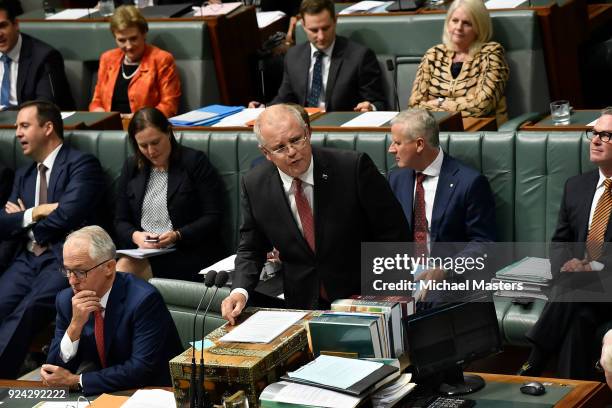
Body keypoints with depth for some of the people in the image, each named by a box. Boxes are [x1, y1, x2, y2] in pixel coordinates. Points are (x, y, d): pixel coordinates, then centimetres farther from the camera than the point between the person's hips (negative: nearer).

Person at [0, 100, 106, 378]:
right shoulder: (23, 175, 26)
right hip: (28, 259, 6)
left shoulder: (82, 164, 2)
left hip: (66, 258, -6)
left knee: (26, 310, -31)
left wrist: (23, 218, 5)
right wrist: (34, 214, -2)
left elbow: (67, 216, -11)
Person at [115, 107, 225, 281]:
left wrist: (177, 236, -17)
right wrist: (135, 236, -8)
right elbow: (121, 221, 15)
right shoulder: (131, 167, 16)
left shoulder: (195, 162, 2)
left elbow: (213, 218, -3)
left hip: (188, 252, -4)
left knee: (126, 267, -30)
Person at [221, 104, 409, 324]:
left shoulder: (353, 168, -10)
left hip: (364, 298, -3)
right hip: (302, 304, 3)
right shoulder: (254, 185, -1)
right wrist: (239, 291, -9)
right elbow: (251, 250, 10)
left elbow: (395, 234, -3)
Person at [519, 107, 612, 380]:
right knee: (579, 317, -31)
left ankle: (529, 371, -30)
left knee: (573, 290, -34)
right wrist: (566, 265, -3)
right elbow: (559, 242, 20)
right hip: (577, 280, 4)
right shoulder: (576, 186, 18)